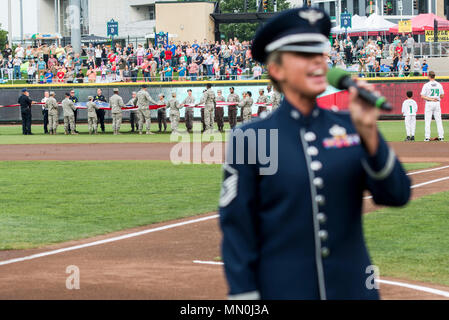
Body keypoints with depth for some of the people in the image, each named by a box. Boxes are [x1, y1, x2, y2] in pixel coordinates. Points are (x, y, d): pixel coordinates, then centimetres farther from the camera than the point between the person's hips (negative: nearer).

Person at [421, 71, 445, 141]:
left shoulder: (426, 85, -6)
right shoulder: (439, 85, 4)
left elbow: (422, 96, -13)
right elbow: (442, 96, 10)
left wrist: (430, 99, -14)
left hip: (429, 104, -3)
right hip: (437, 104, 3)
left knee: (427, 121, 0)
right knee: (438, 120, 6)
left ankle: (427, 137, -6)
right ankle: (441, 137, 3)